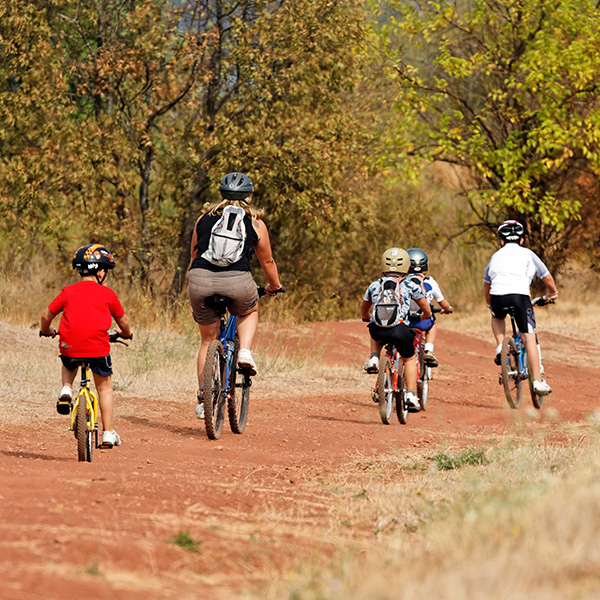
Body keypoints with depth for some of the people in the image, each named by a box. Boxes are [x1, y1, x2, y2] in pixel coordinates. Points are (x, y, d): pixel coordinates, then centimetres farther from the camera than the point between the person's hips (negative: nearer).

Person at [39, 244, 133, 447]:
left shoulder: (68, 292, 10)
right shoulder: (107, 294, 7)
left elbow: (47, 316, 15)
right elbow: (123, 321, 18)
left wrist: (46, 331, 37)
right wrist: (126, 334, 41)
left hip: (70, 346, 2)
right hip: (98, 348, -2)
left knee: (69, 365, 37)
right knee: (104, 387, 17)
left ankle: (66, 390, 9)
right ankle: (108, 433, 15)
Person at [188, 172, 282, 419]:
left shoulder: (204, 219, 19)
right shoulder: (255, 224, 14)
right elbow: (267, 261, 25)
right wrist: (274, 286, 43)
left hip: (200, 279, 2)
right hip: (237, 282, -2)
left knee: (208, 340, 18)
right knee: (250, 311, 33)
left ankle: (203, 399, 16)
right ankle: (245, 352, 7)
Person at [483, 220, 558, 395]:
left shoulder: (496, 256, 26)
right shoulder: (527, 254, 18)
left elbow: (486, 283, 38)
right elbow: (547, 278, 24)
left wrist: (489, 303, 55)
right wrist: (552, 293, 45)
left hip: (498, 296, 2)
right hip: (520, 295, -2)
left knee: (497, 318, 37)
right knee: (529, 338, 3)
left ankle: (500, 347, 12)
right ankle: (538, 381, -3)